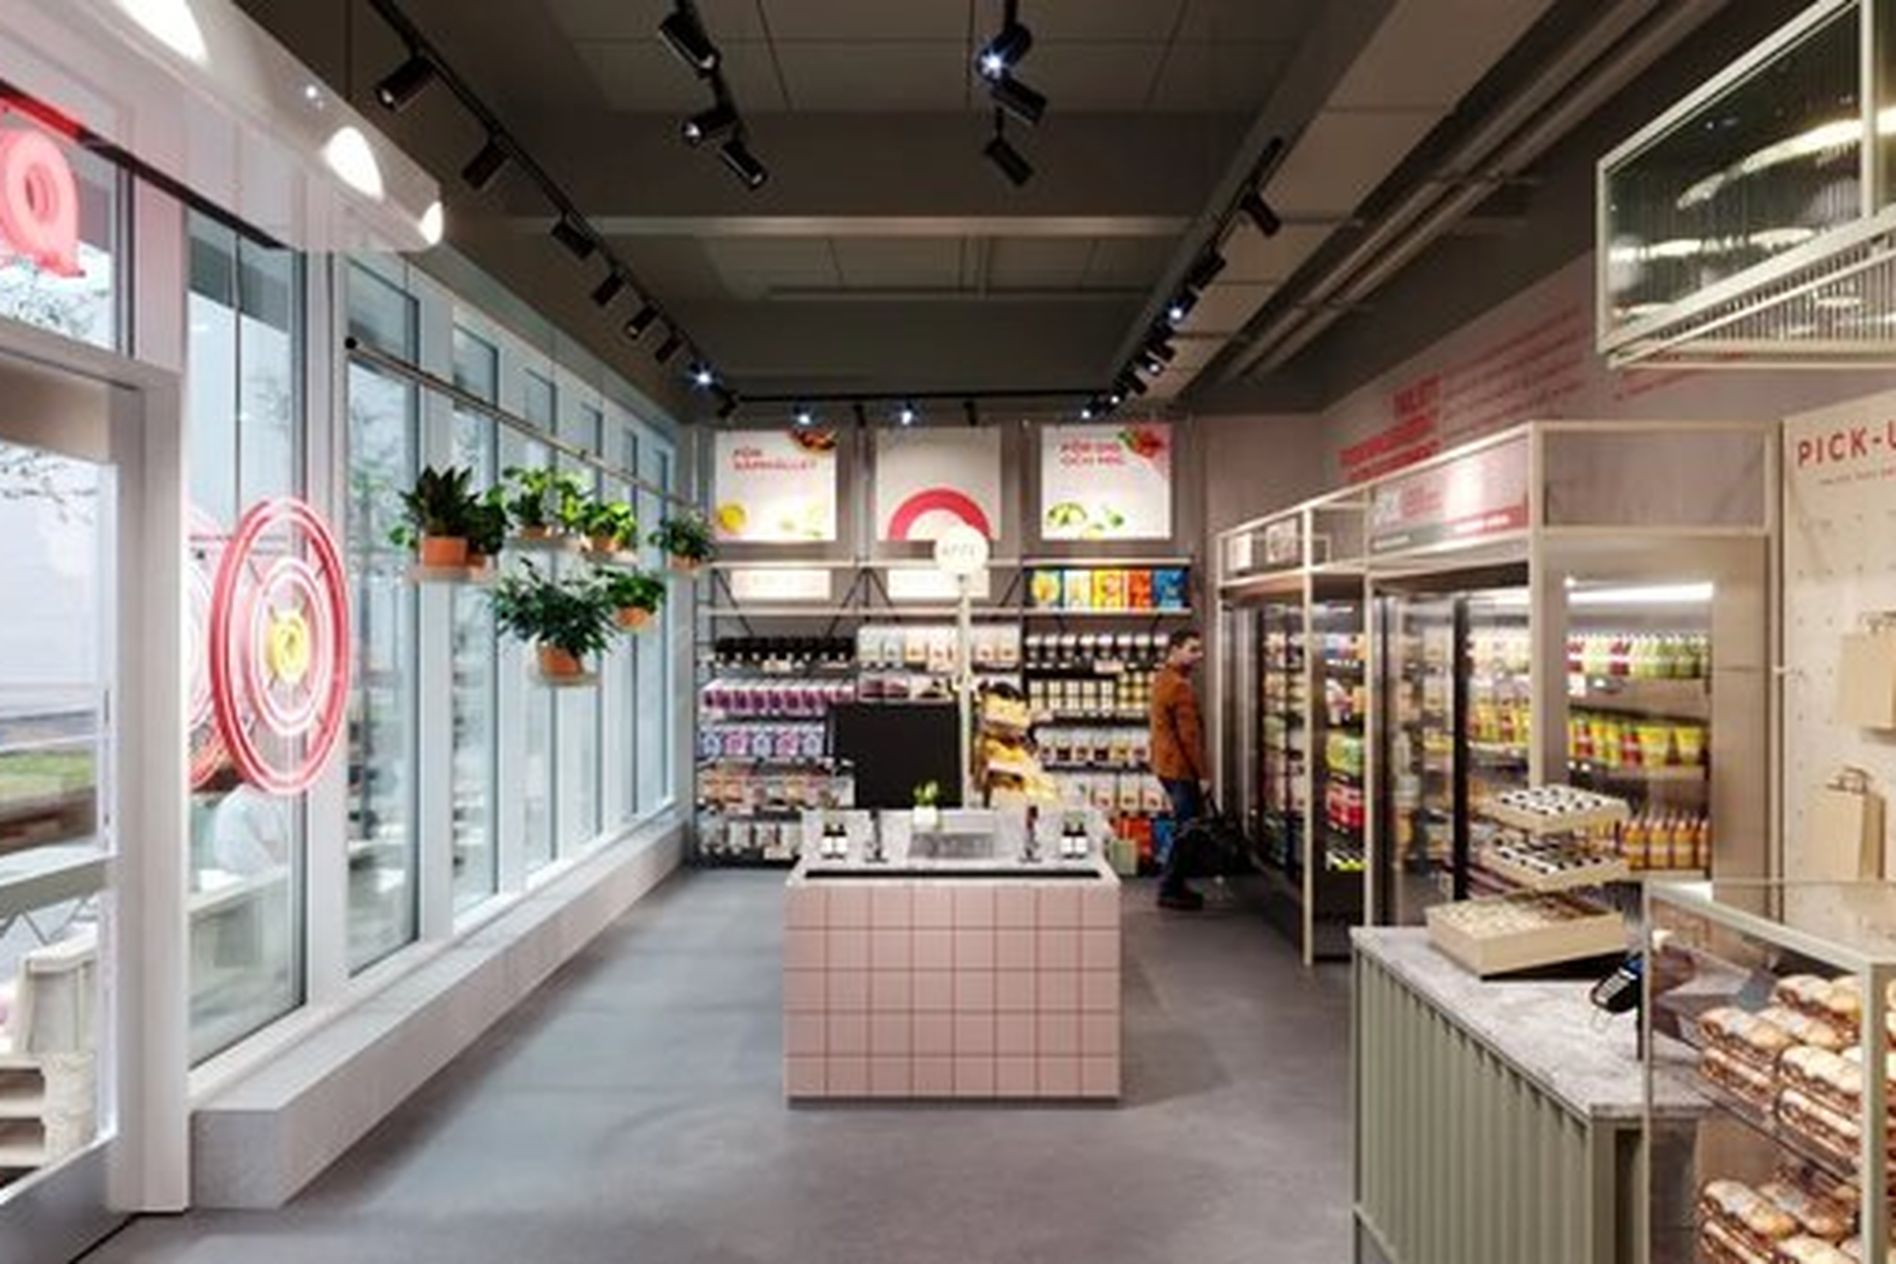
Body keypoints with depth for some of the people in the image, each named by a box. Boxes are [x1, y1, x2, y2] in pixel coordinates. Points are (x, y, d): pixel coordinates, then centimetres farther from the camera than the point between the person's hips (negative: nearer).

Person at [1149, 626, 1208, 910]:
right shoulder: (1180, 686, -19)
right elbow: (1189, 735, -21)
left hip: (1167, 764, 10)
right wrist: (1202, 774, -17)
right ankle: (1170, 890, 3)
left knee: (1183, 826, 18)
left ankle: (1172, 884, 25)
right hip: (1181, 768, -10)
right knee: (1187, 827, -3)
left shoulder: (1162, 679, 14)